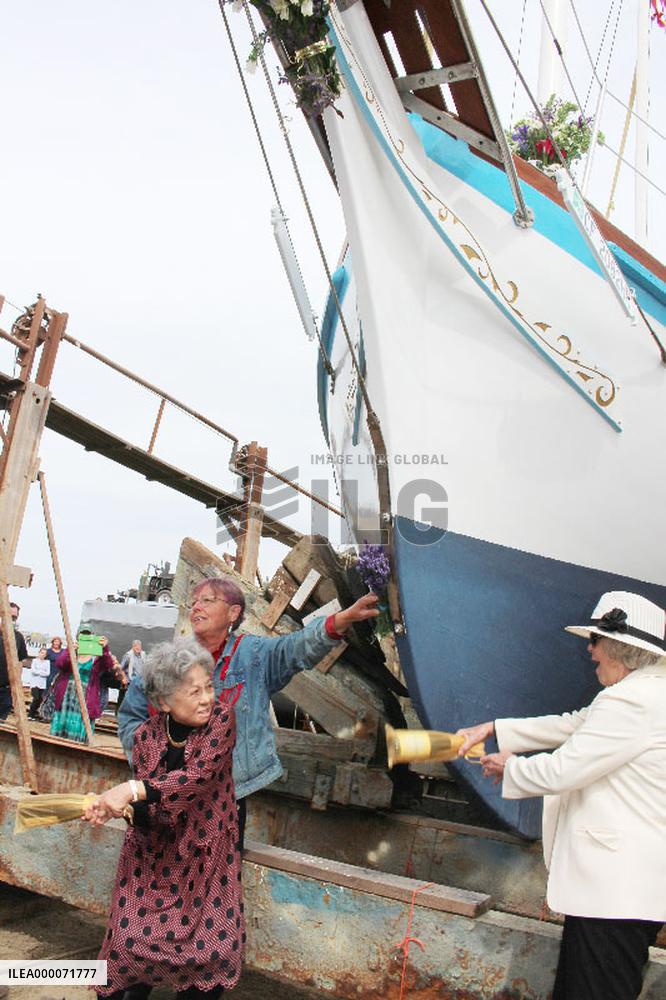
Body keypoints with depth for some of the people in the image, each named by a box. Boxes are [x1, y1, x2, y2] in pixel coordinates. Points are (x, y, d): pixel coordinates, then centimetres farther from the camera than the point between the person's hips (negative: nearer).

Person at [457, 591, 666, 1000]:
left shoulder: (632, 702, -22)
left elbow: (560, 770, -21)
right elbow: (571, 725, 17)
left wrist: (509, 766, 0)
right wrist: (494, 729, 14)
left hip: (616, 887, -10)